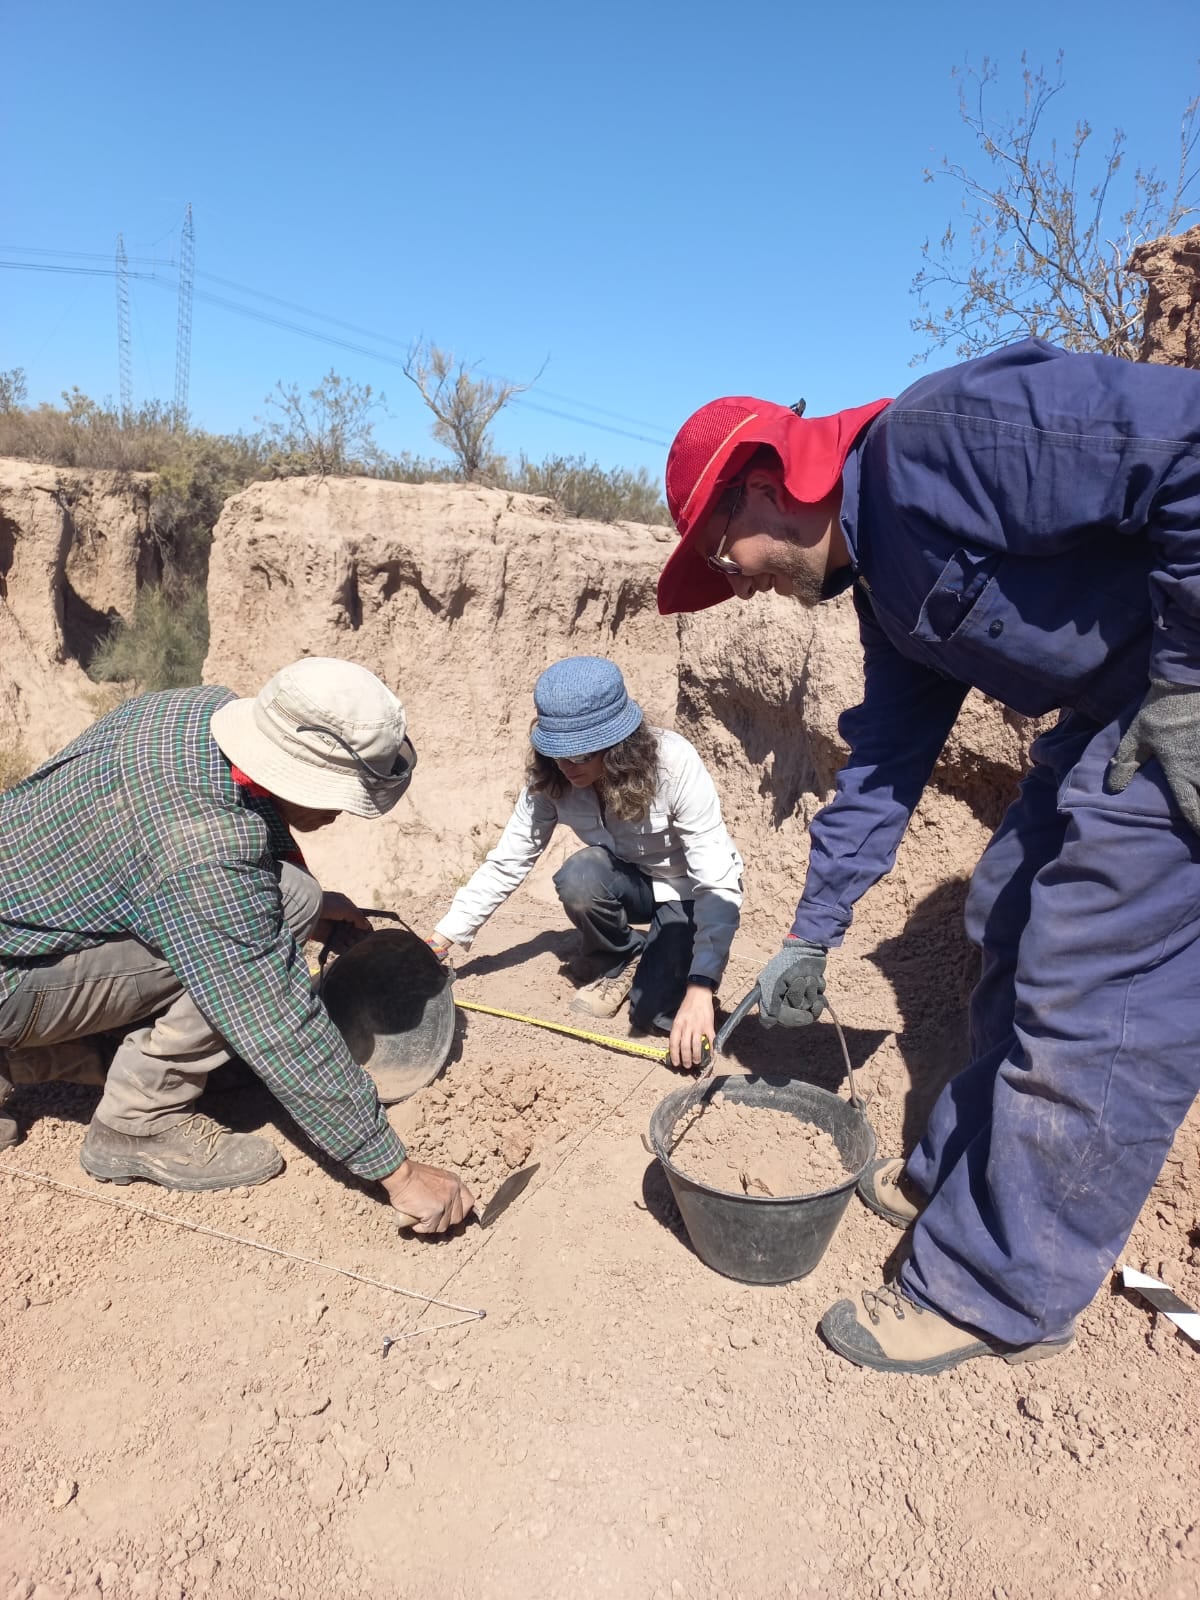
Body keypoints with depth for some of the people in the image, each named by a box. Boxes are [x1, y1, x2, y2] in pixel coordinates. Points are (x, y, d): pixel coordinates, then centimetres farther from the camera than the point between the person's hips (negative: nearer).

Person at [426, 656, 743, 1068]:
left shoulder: (673, 764, -33)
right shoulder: (550, 778, -20)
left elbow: (718, 882, -35)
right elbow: (505, 863, -15)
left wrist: (700, 991, -45)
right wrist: (438, 942, -23)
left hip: (688, 890, -3)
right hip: (629, 884, 4)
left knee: (657, 1013, -24)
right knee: (580, 876, -32)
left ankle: (668, 953, 11)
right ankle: (621, 960, -1)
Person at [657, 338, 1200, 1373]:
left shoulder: (938, 436, -19)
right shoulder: (886, 584, 11)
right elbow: (886, 763, 15)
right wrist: (810, 938, 18)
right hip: (1108, 720, 10)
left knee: (1090, 1004, -6)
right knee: (1014, 931, 16)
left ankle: (998, 1297, 9)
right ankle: (963, 1176, 34)